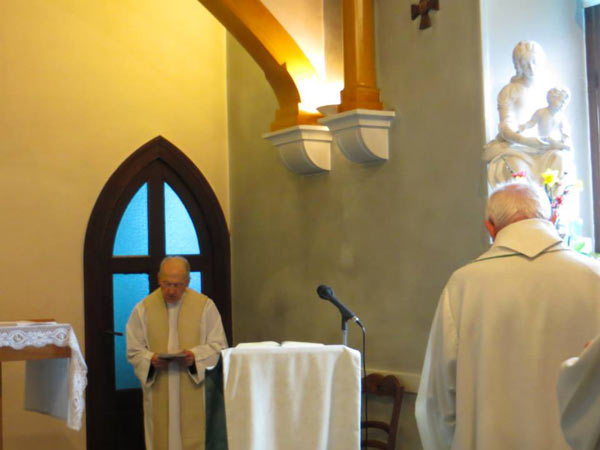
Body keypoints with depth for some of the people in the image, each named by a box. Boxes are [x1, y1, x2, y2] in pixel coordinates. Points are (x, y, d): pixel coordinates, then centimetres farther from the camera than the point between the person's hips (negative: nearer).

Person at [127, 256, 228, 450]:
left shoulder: (205, 306, 2)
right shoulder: (143, 309, 5)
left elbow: (219, 346, 2)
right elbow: (133, 351, 7)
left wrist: (196, 356, -16)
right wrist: (150, 360, -14)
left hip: (194, 393, -1)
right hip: (159, 396, 1)